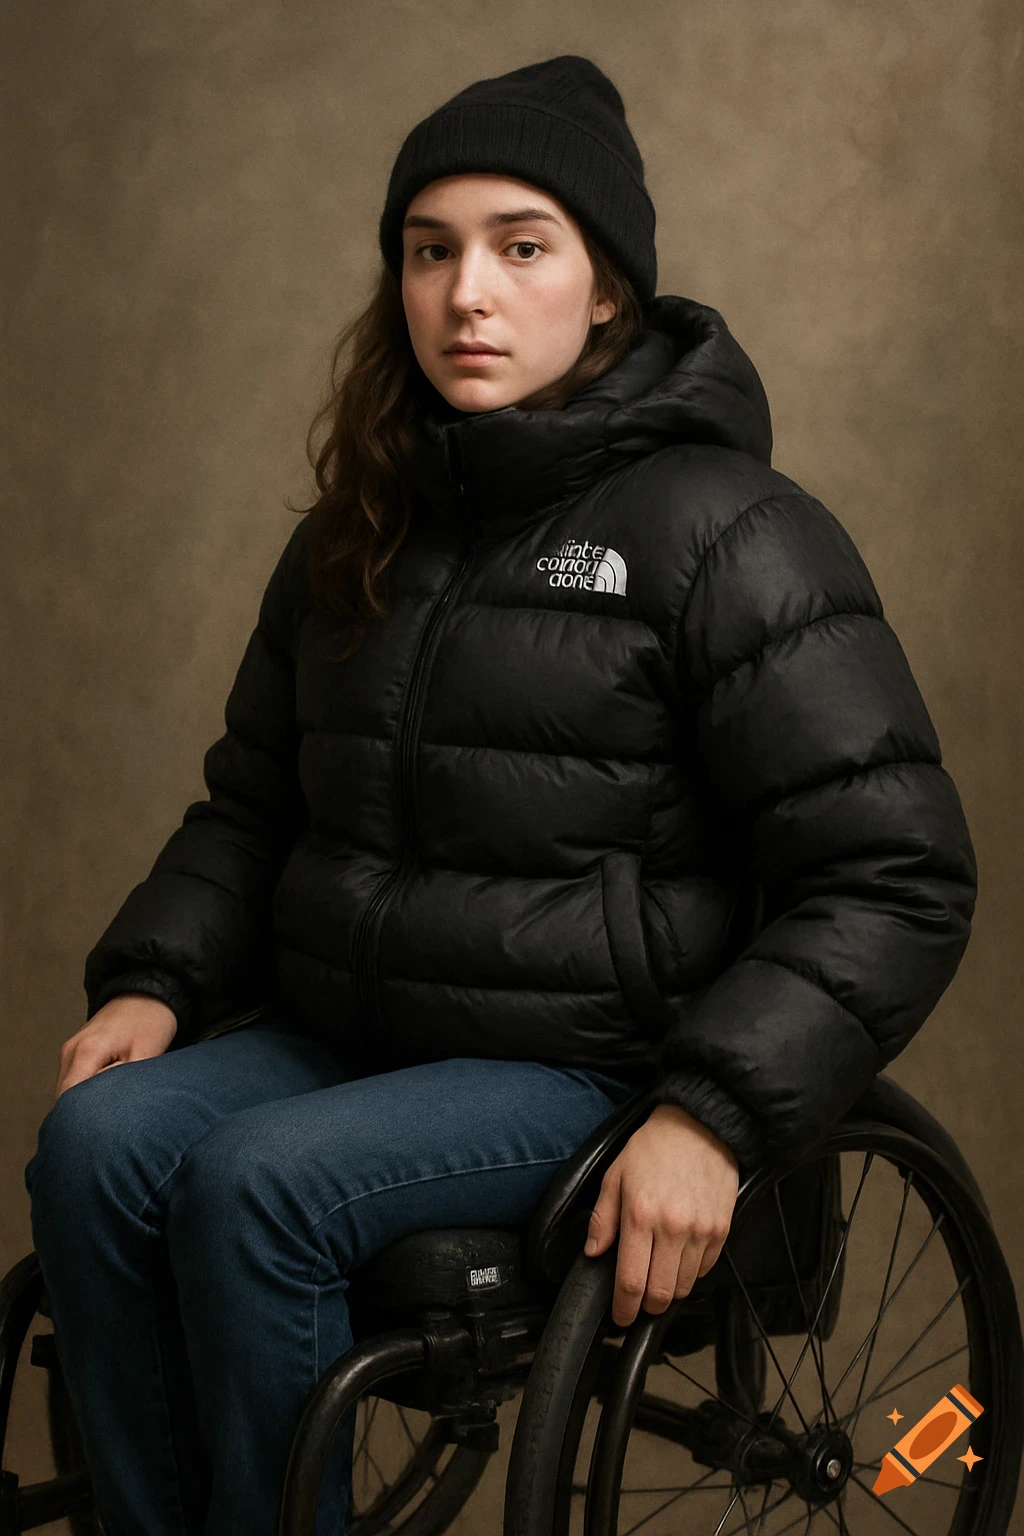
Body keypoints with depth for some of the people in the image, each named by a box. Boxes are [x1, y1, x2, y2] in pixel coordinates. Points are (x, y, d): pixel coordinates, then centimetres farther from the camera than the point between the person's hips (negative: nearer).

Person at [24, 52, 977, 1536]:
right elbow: (252, 803, 21)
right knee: (98, 1141, -19)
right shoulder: (354, 539, 13)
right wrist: (155, 981, 3)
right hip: (341, 1030, 6)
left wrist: (714, 1115, -22)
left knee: (258, 1185, -27)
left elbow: (893, 881, -12)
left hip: (584, 1065, -6)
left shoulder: (728, 535, -8)